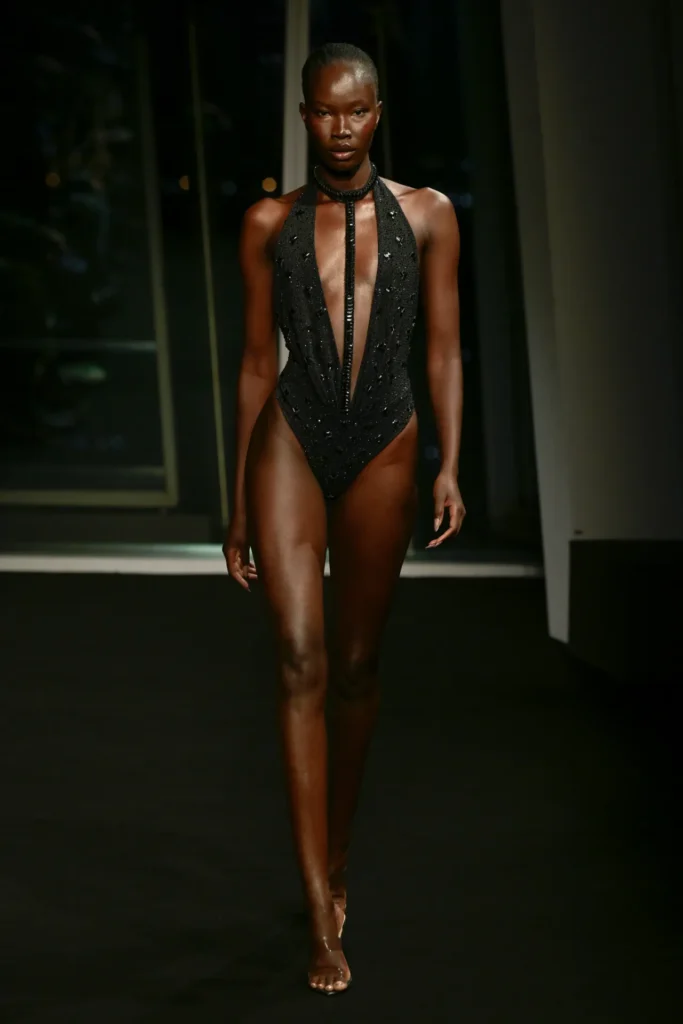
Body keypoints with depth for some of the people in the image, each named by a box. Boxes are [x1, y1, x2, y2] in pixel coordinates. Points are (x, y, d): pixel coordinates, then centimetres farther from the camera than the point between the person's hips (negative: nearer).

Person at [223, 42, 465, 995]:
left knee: (357, 665, 9)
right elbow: (257, 363, 8)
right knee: (303, 660, -14)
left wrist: (449, 466, -6)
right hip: (292, 440, -1)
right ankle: (324, 920, -15)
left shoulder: (427, 216, 6)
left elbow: (444, 351, 6)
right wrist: (239, 504, 8)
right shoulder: (270, 225, 5)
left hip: (383, 449, 1)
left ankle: (337, 854, 33)